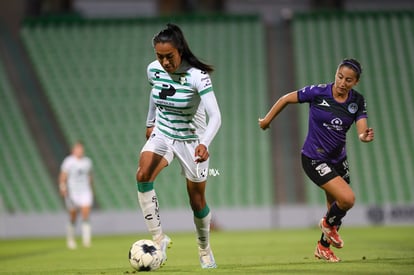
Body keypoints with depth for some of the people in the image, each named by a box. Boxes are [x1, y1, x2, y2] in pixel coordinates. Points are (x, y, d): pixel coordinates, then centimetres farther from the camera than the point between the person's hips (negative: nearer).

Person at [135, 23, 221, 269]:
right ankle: (159, 239, -21)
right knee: (143, 176, -26)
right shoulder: (154, 70, -10)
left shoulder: (197, 75, -26)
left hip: (192, 140, -3)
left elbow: (215, 116, -34)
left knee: (197, 202, 6)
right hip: (162, 134, 3)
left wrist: (204, 144, -50)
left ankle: (205, 250, 33)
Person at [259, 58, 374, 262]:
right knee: (347, 199, -20)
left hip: (338, 159, 5)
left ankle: (323, 246, 41)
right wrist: (267, 120, 4)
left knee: (335, 208, 14)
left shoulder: (357, 101, -6)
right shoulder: (318, 92, -18)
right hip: (314, 159, -5)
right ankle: (329, 224, 13)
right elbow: (286, 99, -5)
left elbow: (361, 129, -15)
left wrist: (365, 136, -38)